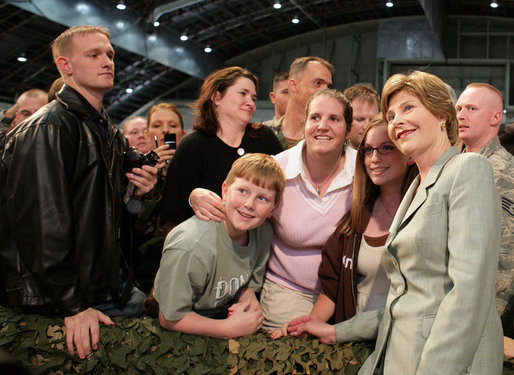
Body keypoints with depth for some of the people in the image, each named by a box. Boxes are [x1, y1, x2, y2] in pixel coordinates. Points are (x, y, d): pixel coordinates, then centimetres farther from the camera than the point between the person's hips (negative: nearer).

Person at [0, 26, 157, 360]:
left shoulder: (108, 131, 15)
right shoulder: (48, 128, -15)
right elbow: (41, 224, -22)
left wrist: (137, 190, 4)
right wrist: (72, 305, -23)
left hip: (115, 287, 9)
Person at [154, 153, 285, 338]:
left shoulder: (263, 232, -8)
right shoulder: (190, 247, -29)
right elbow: (170, 319, -19)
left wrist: (247, 299, -13)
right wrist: (231, 328, -22)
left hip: (225, 314, 7)